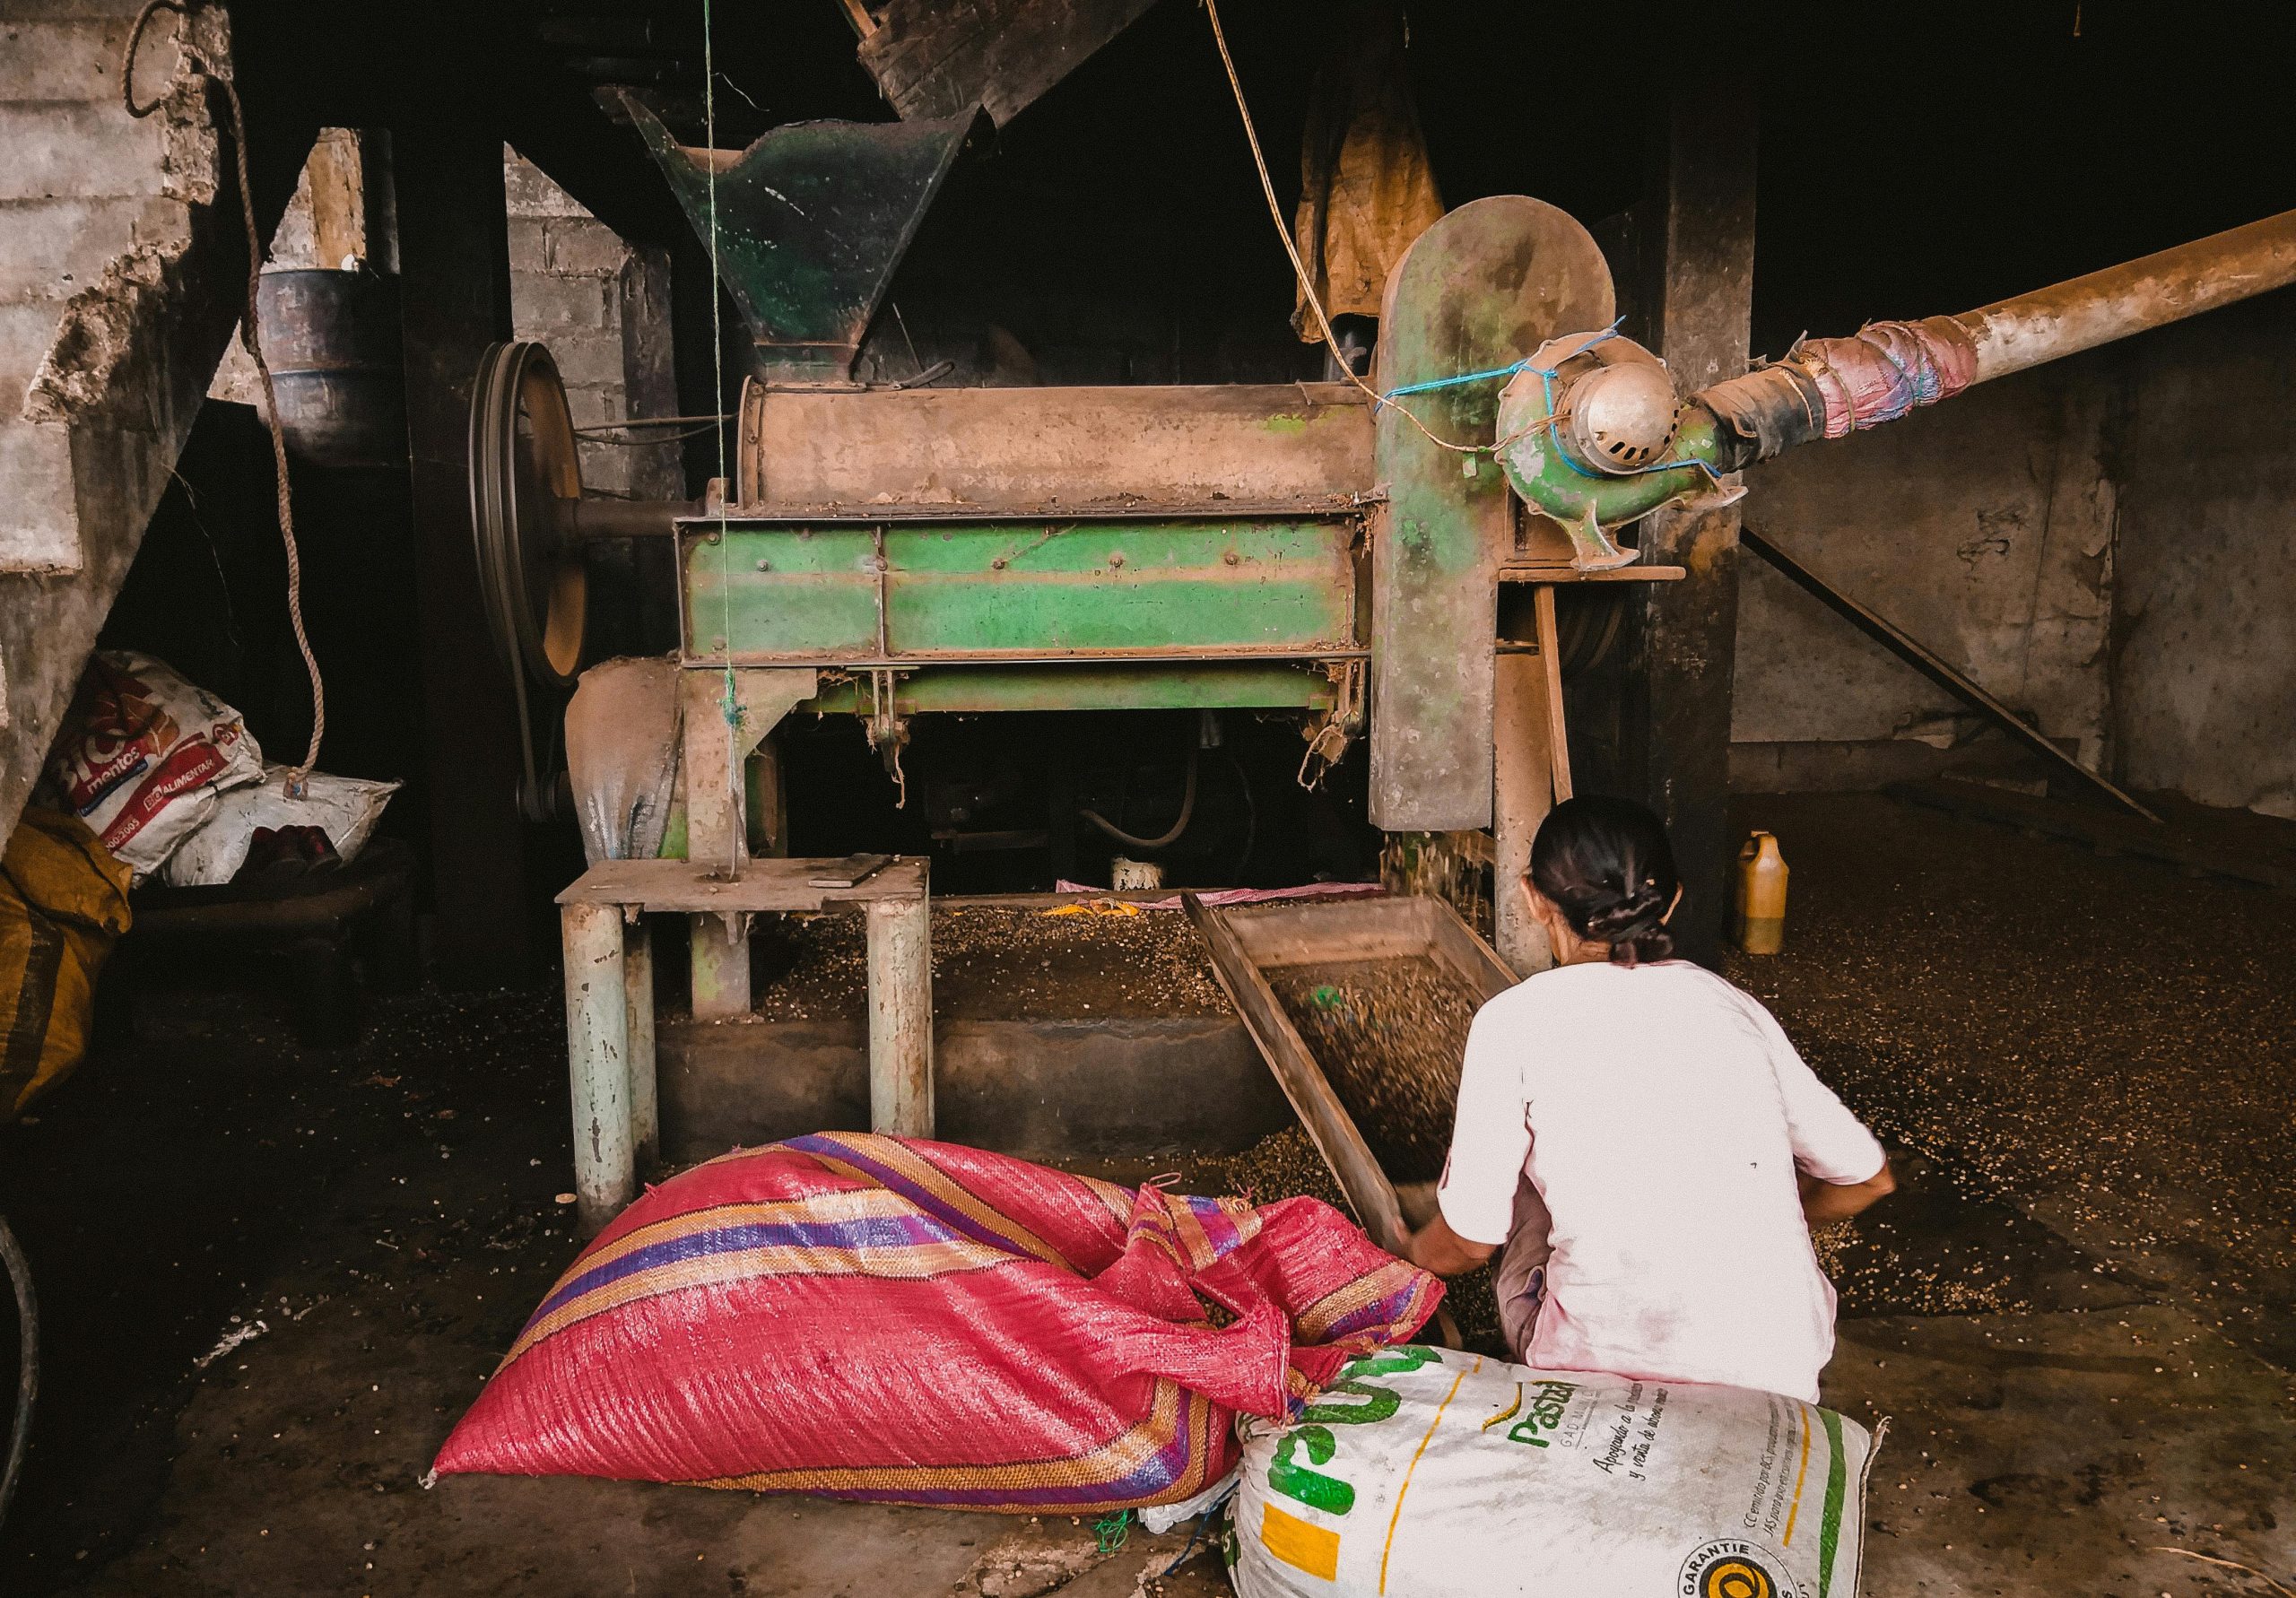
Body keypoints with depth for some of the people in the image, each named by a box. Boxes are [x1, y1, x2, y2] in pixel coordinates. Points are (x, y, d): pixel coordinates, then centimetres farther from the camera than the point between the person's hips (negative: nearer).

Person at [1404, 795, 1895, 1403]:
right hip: (1784, 1370, 4)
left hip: (1605, 1366, -3)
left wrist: (1412, 1254, 23)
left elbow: (1470, 1240, 0)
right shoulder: (1734, 1005, 7)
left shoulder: (1514, 1020, -4)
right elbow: (1868, 1178, 15)